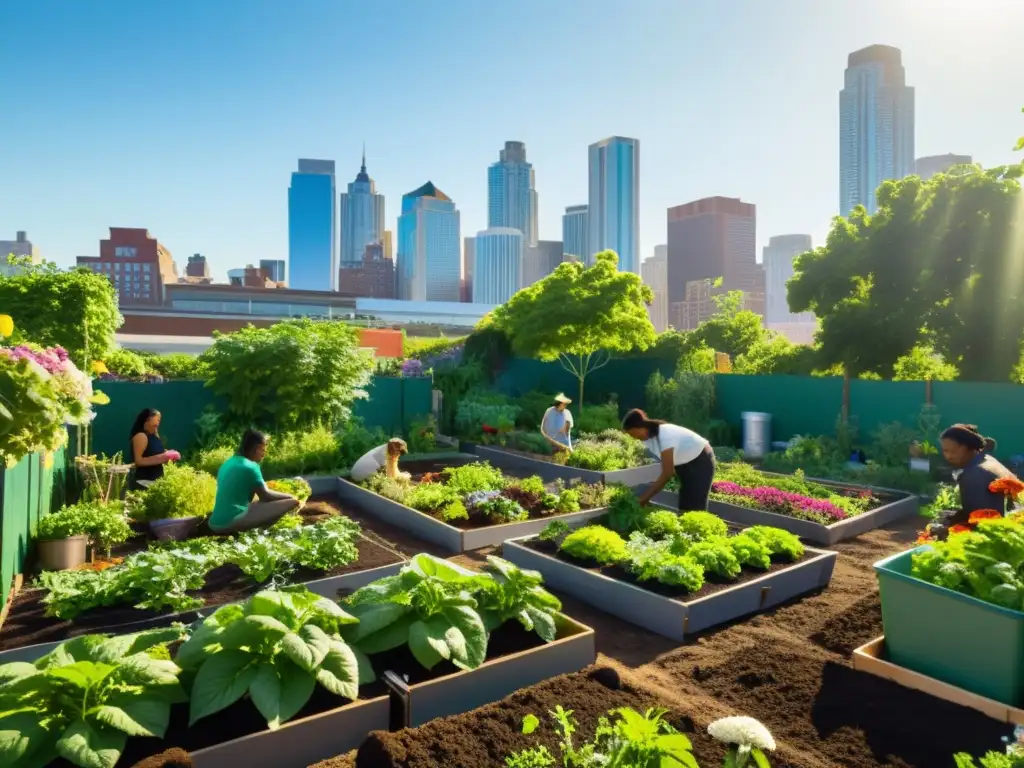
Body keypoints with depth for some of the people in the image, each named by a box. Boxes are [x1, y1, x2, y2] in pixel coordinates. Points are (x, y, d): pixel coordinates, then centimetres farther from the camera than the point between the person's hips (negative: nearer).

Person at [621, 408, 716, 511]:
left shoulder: (664, 436, -34)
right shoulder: (648, 436, -9)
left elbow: (667, 474, -31)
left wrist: (645, 497, -27)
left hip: (700, 461, -8)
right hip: (684, 463, 9)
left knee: (694, 508, -12)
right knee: (685, 507, 9)